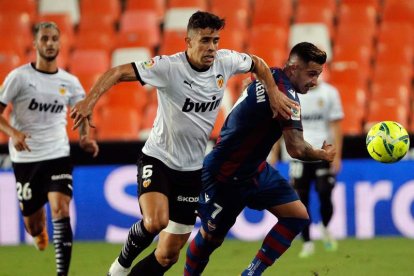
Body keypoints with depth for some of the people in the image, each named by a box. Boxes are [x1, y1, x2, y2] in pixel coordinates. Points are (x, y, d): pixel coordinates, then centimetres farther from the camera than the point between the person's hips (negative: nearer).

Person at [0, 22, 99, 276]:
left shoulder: (70, 82, 3)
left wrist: (85, 138, -2)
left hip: (58, 155, 1)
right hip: (25, 158, -1)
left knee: (61, 211, -21)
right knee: (32, 225, 8)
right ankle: (40, 231, 48)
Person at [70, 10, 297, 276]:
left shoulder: (225, 61, -5)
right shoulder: (168, 67, -20)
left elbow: (257, 64, 16)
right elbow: (118, 72, -22)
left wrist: (274, 93, 6)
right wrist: (90, 100, -37)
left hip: (192, 169, 5)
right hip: (157, 158, -5)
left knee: (169, 254, 4)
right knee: (156, 221, -32)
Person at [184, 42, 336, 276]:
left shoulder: (273, 77, -1)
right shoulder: (285, 94, -28)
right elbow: (296, 149, -33)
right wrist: (324, 155, -12)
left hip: (254, 169, 9)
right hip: (225, 177, -9)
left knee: (298, 216, -2)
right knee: (211, 237, 6)